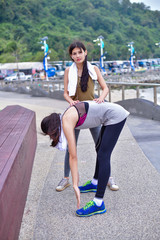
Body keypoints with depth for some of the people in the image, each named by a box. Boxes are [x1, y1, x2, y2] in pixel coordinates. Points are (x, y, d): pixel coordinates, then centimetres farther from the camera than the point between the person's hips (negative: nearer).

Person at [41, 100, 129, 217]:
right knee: (100, 148, 24)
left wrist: (75, 185, -16)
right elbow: (73, 154, 17)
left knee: (103, 156, -12)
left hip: (116, 116, -10)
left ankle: (98, 203, -10)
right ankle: (95, 183, 44)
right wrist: (76, 175, 22)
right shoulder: (67, 118, 10)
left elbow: (73, 156, -19)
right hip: (112, 114, 10)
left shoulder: (66, 123, -17)